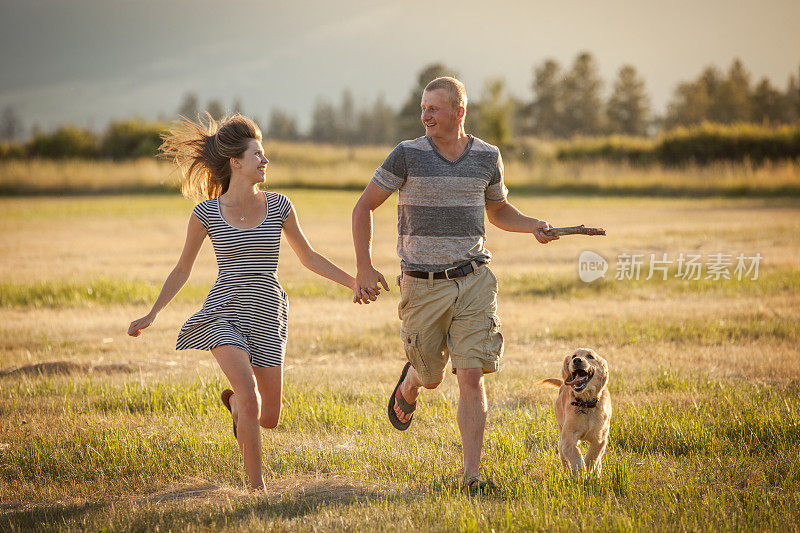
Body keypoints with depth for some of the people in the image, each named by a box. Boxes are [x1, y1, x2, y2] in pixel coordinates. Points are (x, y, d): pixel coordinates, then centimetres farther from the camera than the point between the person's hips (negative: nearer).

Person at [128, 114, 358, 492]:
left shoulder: (278, 206, 2)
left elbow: (308, 257, 13)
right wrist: (152, 315, 1)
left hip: (268, 317, 3)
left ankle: (233, 402, 41)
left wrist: (355, 282, 6)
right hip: (225, 315, -3)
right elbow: (182, 270, 7)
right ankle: (256, 486, -9)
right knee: (251, 397, -23)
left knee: (269, 417, 5)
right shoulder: (206, 213, -3)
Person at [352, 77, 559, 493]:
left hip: (473, 282, 1)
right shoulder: (408, 155, -6)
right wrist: (364, 268, -7)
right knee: (430, 376, 12)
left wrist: (533, 225, 1)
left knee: (471, 377, -10)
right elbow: (364, 207, 1)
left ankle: (472, 475, -7)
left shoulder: (487, 157, 3)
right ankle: (409, 384, 52)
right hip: (423, 285, -1)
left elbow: (498, 211, 21)